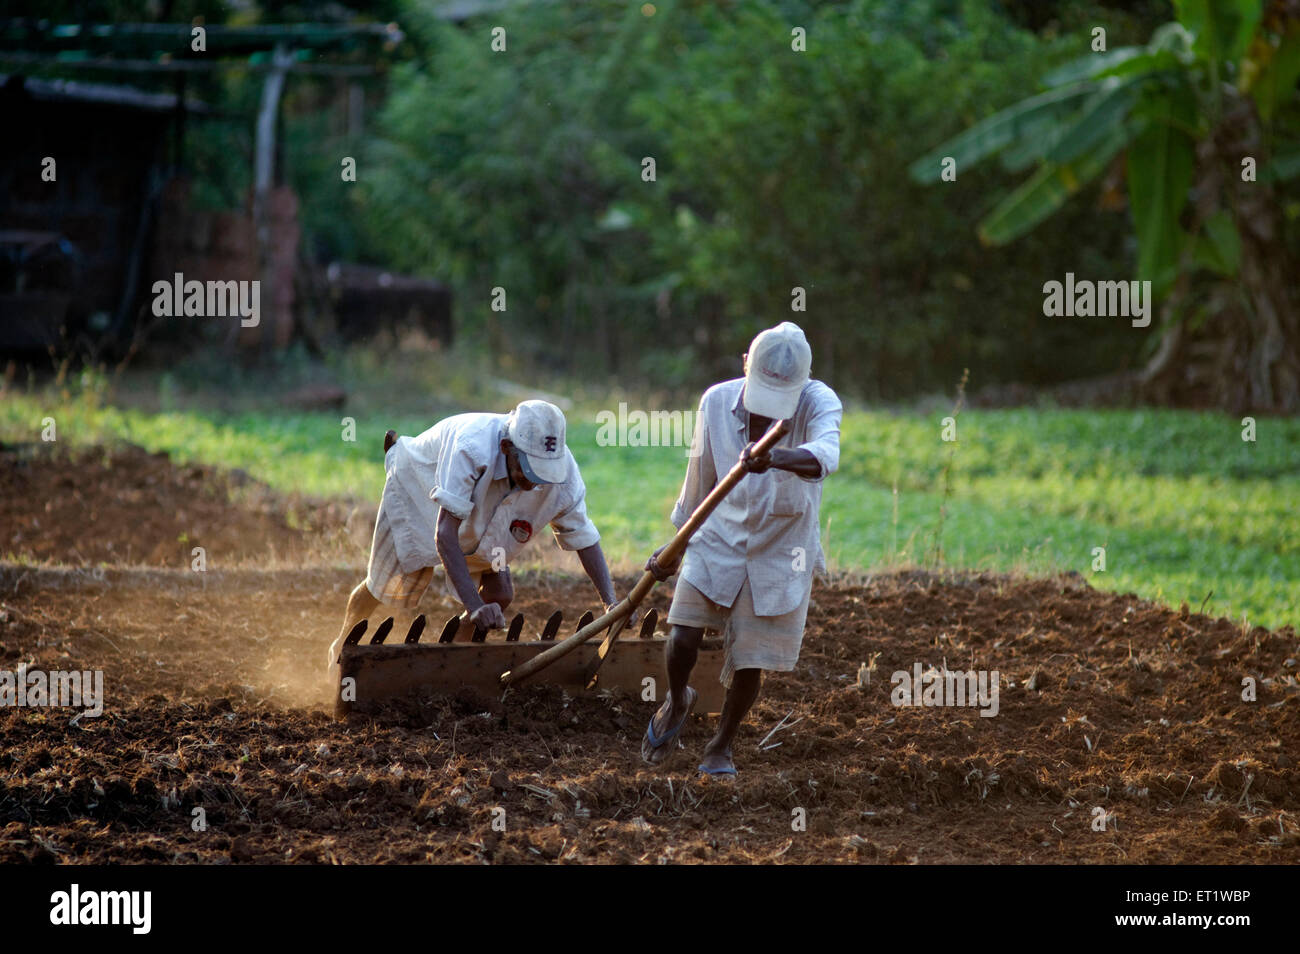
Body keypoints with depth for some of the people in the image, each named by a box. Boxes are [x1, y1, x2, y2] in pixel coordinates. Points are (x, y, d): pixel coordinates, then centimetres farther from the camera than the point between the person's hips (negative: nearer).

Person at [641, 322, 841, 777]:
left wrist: (777, 459, -62)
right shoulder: (717, 402, -9)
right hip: (719, 536, 2)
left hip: (780, 550, -2)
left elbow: (825, 454, -42)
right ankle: (677, 701, 21)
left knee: (749, 660, 2)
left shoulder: (819, 402, -19)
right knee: (682, 636, -12)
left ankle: (722, 745, 28)